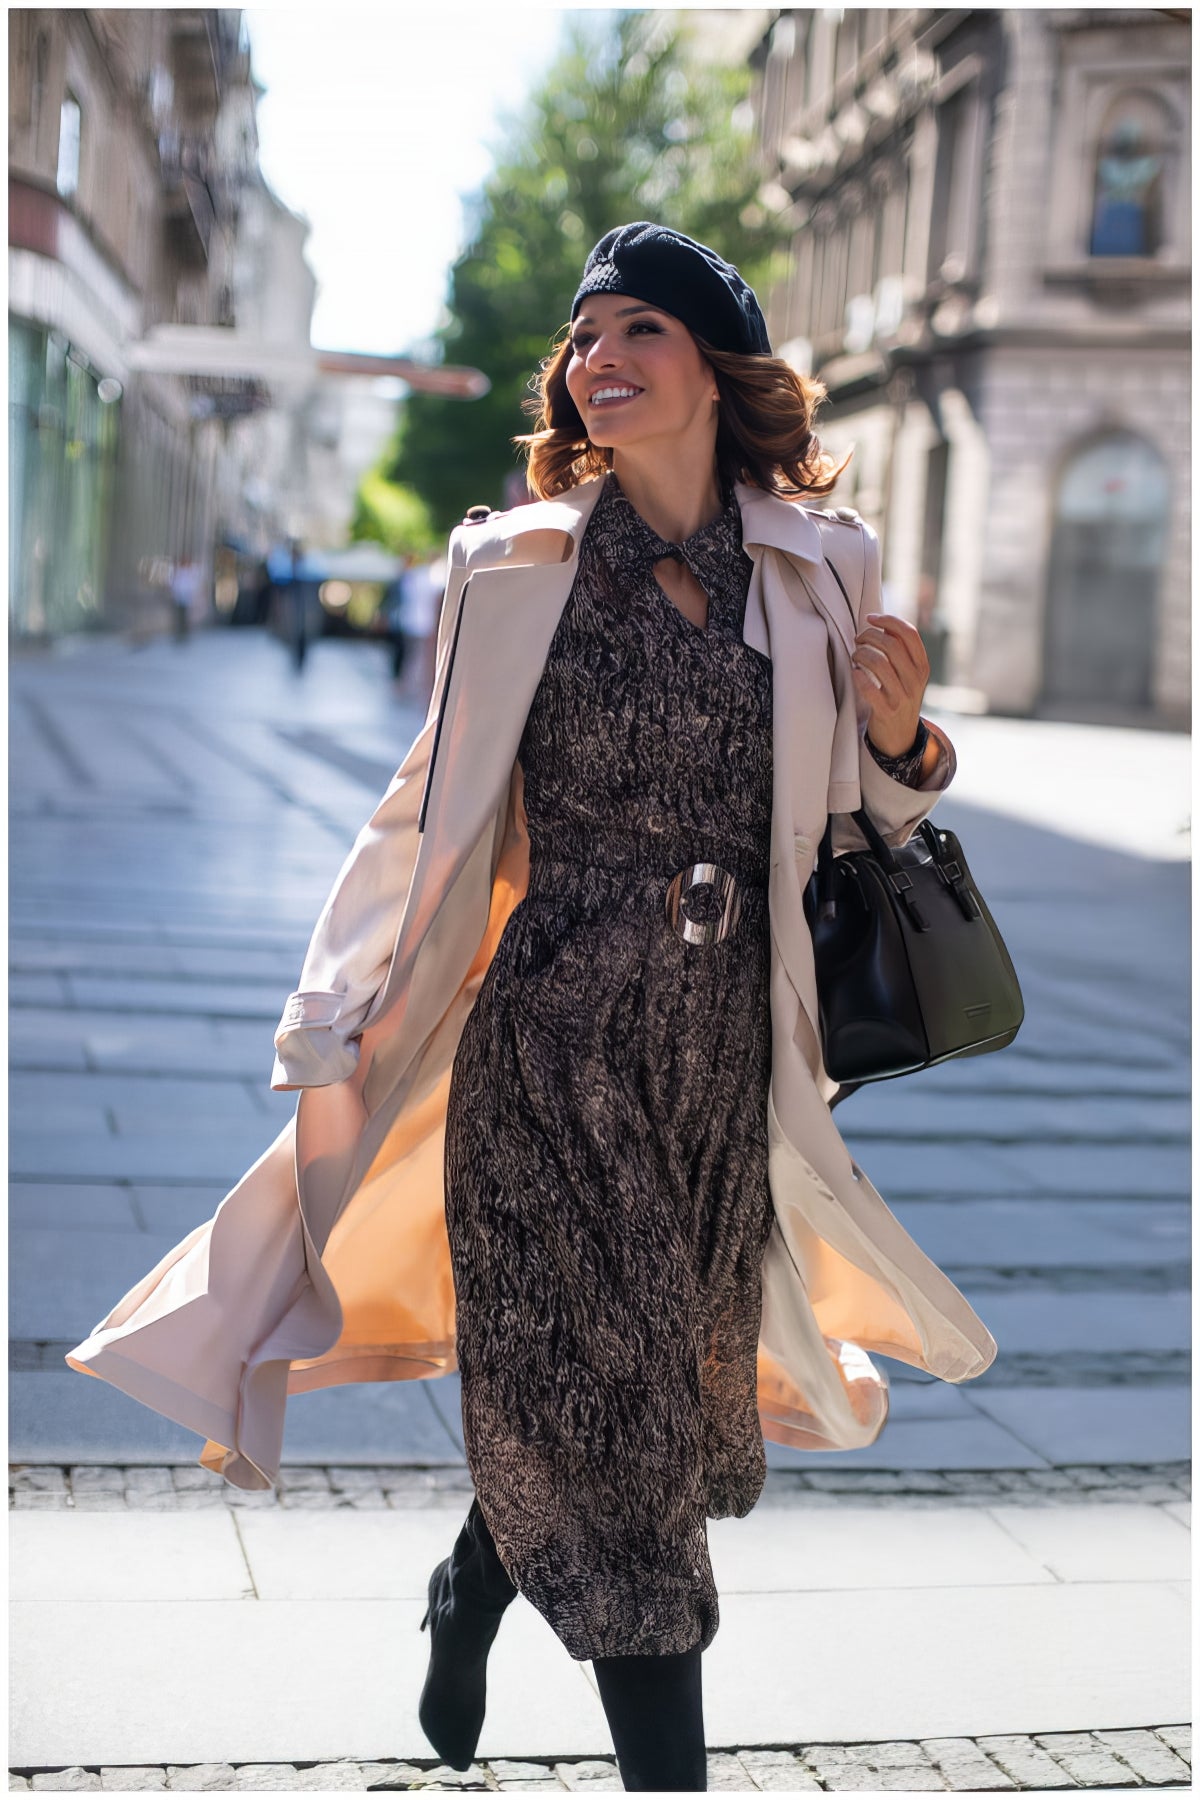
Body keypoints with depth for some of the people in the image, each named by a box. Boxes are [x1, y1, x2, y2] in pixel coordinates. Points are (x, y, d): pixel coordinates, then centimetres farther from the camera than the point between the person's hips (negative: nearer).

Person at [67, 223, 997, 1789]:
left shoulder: (824, 571, 5)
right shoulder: (517, 566, -1)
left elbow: (852, 817, 14)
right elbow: (438, 812, 2)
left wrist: (902, 742, -7)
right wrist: (335, 1024, -1)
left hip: (730, 1054, 3)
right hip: (555, 1043, -3)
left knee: (566, 1416, 16)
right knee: (609, 1428, -1)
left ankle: (469, 1600, 46)